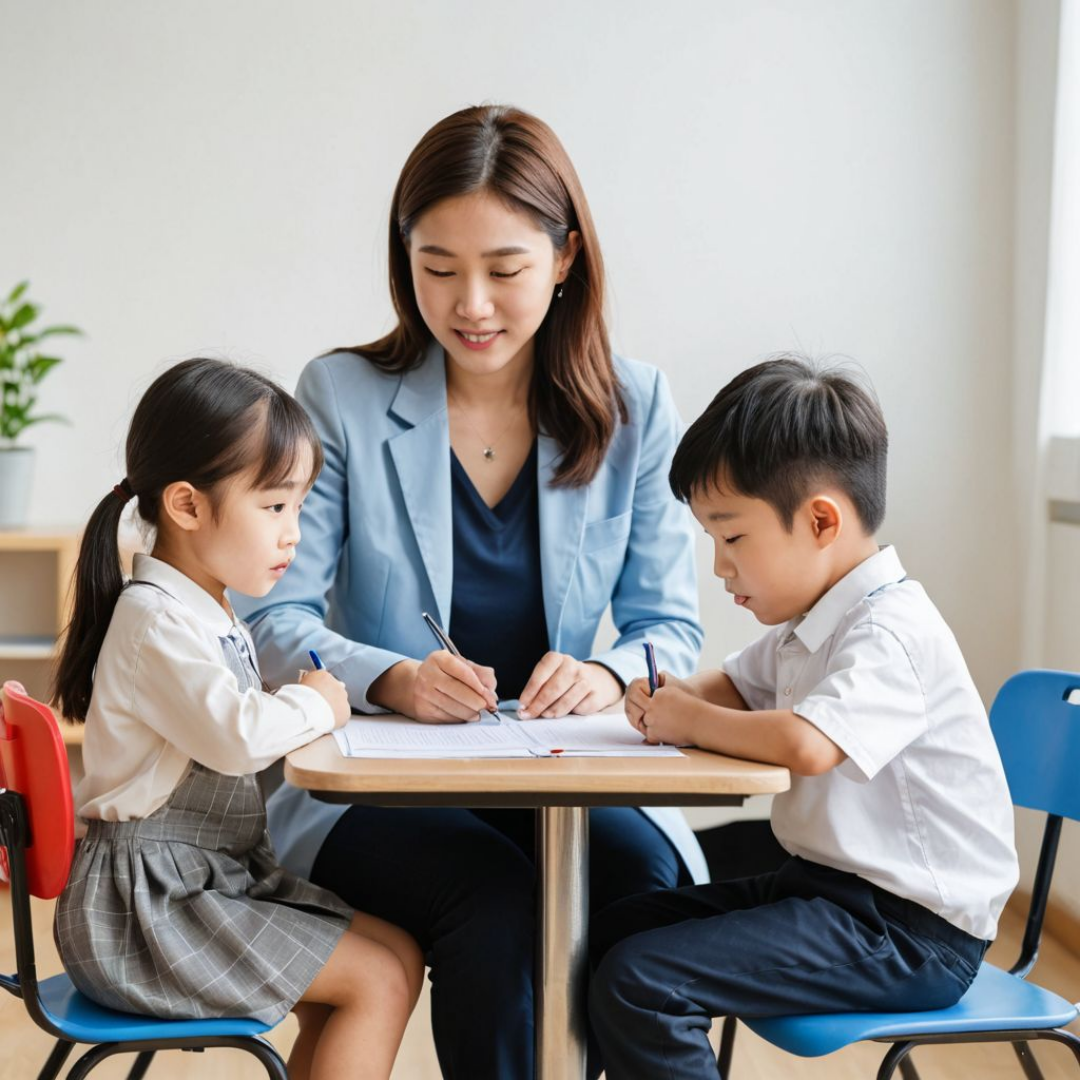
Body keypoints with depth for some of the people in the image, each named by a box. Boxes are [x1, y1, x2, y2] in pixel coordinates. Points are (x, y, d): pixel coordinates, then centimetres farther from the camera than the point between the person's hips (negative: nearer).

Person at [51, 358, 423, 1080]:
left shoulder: (213, 616, 15)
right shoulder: (155, 621, -18)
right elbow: (237, 736, -28)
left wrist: (305, 705, 2)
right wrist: (314, 705, -11)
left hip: (223, 875, 10)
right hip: (145, 903, -10)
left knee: (400, 955, 6)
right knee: (375, 983, -12)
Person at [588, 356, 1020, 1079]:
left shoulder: (889, 634, -22)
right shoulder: (809, 624, 10)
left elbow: (805, 743, -39)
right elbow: (739, 688, 28)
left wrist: (691, 722, -20)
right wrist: (675, 697, 3)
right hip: (828, 882, 10)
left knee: (638, 981, -20)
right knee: (617, 927, 13)